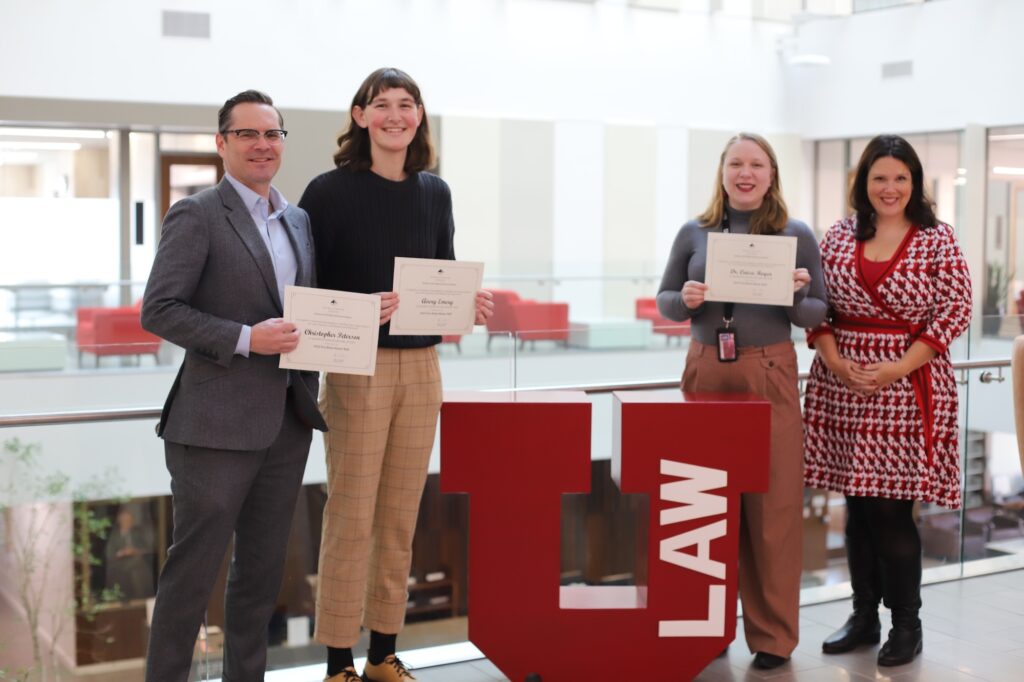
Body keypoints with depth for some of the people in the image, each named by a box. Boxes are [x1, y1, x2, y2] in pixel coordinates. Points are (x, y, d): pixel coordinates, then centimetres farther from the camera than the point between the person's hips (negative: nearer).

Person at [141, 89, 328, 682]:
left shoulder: (299, 222, 15)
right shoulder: (197, 217, -6)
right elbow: (158, 310, -12)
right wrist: (245, 339, -20)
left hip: (288, 420, 7)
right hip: (219, 422, -6)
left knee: (263, 566, 14)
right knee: (195, 565, 1)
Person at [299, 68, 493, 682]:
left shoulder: (434, 192, 9)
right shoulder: (331, 191, -6)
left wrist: (469, 303, -4)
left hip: (421, 365, 5)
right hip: (358, 367, -5)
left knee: (401, 515, 10)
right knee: (352, 515, -2)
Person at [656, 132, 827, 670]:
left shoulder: (797, 235, 3)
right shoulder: (694, 233, 7)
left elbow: (819, 315, 5)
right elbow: (663, 301, 12)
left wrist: (797, 296, -16)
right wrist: (685, 301, -10)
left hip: (769, 377, -2)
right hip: (705, 374, 2)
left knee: (772, 505, 1)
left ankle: (773, 635, 12)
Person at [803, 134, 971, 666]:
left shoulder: (937, 239, -1)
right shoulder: (839, 237, 7)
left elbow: (956, 309, -5)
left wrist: (898, 367, -13)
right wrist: (836, 362, -8)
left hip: (908, 388, -3)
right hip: (843, 384, 4)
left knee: (890, 508, -3)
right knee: (857, 506, 10)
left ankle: (907, 624, 13)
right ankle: (863, 616, 23)